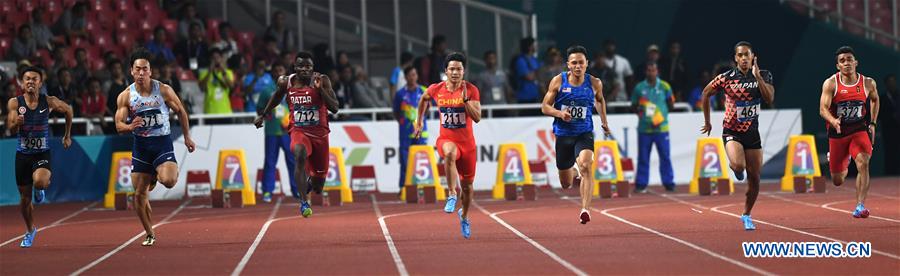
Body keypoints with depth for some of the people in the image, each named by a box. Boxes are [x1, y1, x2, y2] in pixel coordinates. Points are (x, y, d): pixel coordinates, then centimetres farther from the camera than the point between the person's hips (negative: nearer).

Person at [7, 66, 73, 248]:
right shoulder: (15, 103, -6)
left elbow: (68, 110, 13)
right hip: (23, 154, 2)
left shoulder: (49, 102, -6)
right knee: (24, 197, 9)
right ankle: (30, 231, 34)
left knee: (39, 182, -32)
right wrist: (16, 122, -36)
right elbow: (11, 129, -13)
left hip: (42, 153, -2)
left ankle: (40, 189, 7)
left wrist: (67, 136, 18)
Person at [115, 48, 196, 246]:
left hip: (162, 142, -2)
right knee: (139, 194, 1)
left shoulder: (164, 90, -7)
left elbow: (180, 111, 7)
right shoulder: (125, 96, -4)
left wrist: (187, 137, 11)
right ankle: (149, 234, 20)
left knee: (168, 181, -25)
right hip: (140, 145, 2)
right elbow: (119, 125, -4)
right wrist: (130, 126, -27)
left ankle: (157, 175, 14)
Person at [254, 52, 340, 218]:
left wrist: (320, 89, -26)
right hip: (299, 131, 0)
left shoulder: (322, 81, -9)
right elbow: (277, 96, 20)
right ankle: (304, 202, -33)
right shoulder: (286, 82, -3)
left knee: (318, 188, 8)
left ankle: (310, 183, 48)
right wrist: (263, 115, 26)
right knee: (300, 156, -38)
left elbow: (334, 109, -15)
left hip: (320, 133, 0)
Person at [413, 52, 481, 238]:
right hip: (446, 139, -1)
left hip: (467, 143, 1)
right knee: (450, 153, -40)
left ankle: (464, 216, 39)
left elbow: (477, 118, -18)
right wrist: (419, 122, 22)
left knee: (468, 185, 12)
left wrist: (465, 98, -28)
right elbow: (424, 99, 20)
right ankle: (452, 195, -36)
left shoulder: (471, 90, -9)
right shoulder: (436, 89, -3)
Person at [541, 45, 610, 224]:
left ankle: (585, 210, -34)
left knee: (585, 167, -29)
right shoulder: (558, 82, -5)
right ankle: (574, 173, 50)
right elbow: (545, 107, -1)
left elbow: (600, 100, 21)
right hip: (563, 134, 1)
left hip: (584, 134, -1)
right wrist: (559, 113, -19)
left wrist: (604, 121, 22)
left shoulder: (594, 83, -2)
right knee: (566, 184, 11)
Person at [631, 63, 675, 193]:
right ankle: (641, 184, 8)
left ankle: (668, 183, 8)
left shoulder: (664, 87, 4)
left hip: (661, 127, -1)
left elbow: (671, 104, 9)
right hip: (644, 127, 1)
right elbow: (633, 106, 12)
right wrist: (639, 110, -9)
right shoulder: (639, 88, 6)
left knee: (665, 156, 1)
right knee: (643, 157, 3)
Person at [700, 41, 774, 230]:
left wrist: (758, 77, -24)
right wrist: (707, 121, 8)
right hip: (732, 131, -3)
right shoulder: (727, 78, -9)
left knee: (754, 177, 5)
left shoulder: (763, 75, -4)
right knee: (738, 165, -29)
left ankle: (746, 215, 24)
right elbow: (706, 93, 5)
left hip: (752, 132, 3)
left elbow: (770, 99, -17)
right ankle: (734, 167, 11)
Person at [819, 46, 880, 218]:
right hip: (837, 133, 0)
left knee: (863, 164, -28)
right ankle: (844, 163, 50)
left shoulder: (868, 83, -3)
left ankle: (860, 206, -27)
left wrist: (873, 123, 11)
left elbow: (875, 99, 18)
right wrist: (833, 121, -38)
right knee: (837, 181, 10)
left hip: (860, 131, 0)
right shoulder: (831, 84, -11)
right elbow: (823, 108, -18)